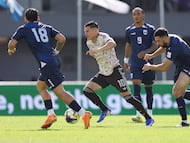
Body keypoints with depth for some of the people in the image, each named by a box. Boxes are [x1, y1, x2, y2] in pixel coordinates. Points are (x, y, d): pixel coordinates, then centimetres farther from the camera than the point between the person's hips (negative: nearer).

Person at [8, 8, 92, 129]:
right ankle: (51, 114, 11)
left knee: (60, 92, -7)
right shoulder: (46, 28, 18)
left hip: (47, 63, -7)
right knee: (40, 86, 23)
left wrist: (11, 50, 26)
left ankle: (83, 114, -16)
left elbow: (12, 44, 3)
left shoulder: (23, 29, 8)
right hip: (54, 60, 7)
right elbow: (62, 39, 8)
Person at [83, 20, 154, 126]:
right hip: (103, 74, 8)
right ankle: (105, 110, 7)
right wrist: (92, 53, 10)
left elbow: (113, 44, -43)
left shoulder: (103, 37, -18)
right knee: (87, 90, -7)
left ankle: (148, 118, 3)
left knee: (127, 97, -8)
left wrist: (97, 50, -50)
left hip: (115, 72, -8)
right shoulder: (89, 43, 6)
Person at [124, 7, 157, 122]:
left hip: (148, 63, -1)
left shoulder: (150, 29, 0)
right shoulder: (129, 30, 8)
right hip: (135, 64, 1)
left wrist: (146, 52, -20)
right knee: (136, 85, -14)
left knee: (148, 88, 7)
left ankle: (149, 113, 19)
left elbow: (155, 45, -2)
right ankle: (139, 114, -19)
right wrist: (126, 60, 16)